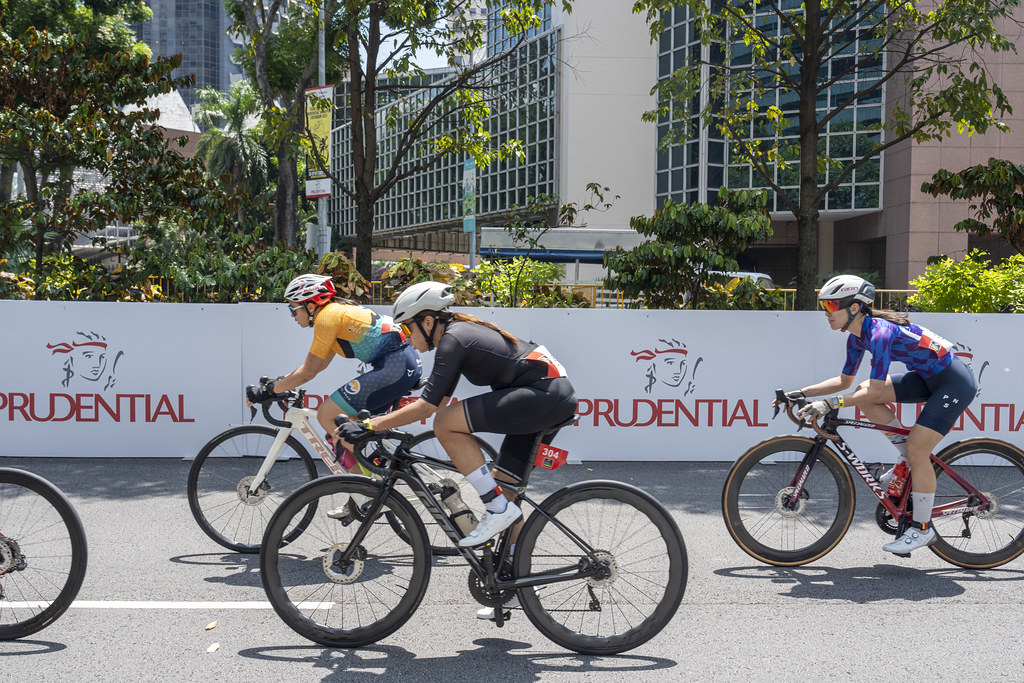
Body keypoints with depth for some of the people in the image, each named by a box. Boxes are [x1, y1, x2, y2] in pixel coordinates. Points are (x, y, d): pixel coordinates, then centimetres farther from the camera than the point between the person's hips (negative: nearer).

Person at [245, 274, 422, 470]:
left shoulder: (327, 316, -7)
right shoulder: (338, 310, 21)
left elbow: (307, 373, -8)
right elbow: (319, 364, 29)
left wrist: (266, 392, 0)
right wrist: (278, 383, 27)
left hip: (394, 367, -10)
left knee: (326, 415, -6)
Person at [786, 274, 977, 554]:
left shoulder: (879, 332, -27)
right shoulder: (857, 336, 1)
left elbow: (875, 391, -30)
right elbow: (844, 381, 10)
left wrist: (829, 404, -35)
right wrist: (801, 393, 1)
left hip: (954, 381, -9)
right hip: (927, 377, 9)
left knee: (917, 449, -14)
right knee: (863, 394, -3)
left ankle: (922, 528, 1)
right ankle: (907, 458, 9)